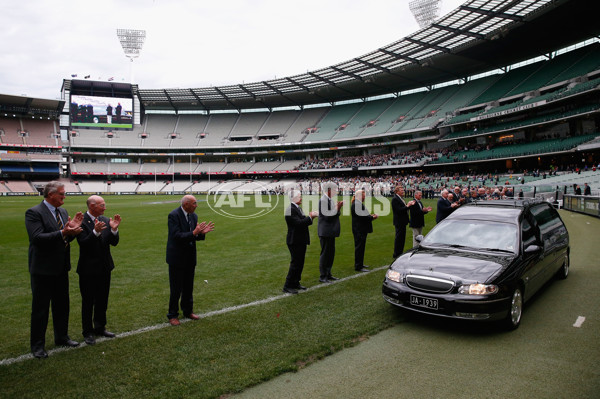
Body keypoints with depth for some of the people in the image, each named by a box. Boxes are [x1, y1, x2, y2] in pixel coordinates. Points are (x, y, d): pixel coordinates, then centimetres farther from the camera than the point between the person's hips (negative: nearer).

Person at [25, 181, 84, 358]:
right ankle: (37, 345, 18)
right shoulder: (34, 213, -14)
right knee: (40, 307, 4)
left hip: (61, 268, 7)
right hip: (43, 269, -7)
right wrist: (62, 233, -34)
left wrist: (72, 229, -10)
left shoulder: (63, 212, 9)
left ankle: (61, 337, 33)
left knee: (62, 305, 17)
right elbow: (37, 238, -25)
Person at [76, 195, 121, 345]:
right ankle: (88, 332, 22)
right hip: (88, 269, -6)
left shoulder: (106, 220, 3)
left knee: (102, 300, 17)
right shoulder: (81, 221, -14)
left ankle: (100, 328, 33)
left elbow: (114, 243, 1)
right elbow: (83, 244, -22)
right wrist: (95, 232, -36)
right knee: (88, 302, 7)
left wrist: (114, 229, -16)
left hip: (104, 268, 6)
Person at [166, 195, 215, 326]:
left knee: (188, 286, 16)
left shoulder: (193, 216, 5)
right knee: (176, 288, 2)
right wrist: (194, 233, -32)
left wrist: (202, 233, -11)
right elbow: (176, 236, -25)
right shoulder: (174, 215, -17)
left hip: (190, 257, 7)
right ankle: (173, 315, 17)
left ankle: (188, 311, 31)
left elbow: (194, 237, 9)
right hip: (177, 257, -7)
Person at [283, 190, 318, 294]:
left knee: (300, 263, 15)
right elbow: (299, 223, -26)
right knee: (295, 263, -5)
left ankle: (296, 283, 26)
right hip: (295, 242, -10)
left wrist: (310, 216, 2)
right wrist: (310, 217, -21)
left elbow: (303, 222, 16)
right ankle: (287, 286, 4)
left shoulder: (298, 208, 13)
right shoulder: (291, 210, -18)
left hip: (301, 241, 10)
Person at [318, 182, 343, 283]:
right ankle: (322, 276, 7)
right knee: (325, 253, -2)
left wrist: (337, 207, 2)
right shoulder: (323, 200, -17)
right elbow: (327, 216, -22)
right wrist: (337, 207, -15)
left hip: (331, 232, 10)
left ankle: (328, 274, 25)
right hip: (325, 232, -10)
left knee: (331, 253, 15)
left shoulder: (329, 200, 13)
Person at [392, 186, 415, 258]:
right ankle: (396, 255, 5)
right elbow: (399, 210, -24)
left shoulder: (400, 199, 15)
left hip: (402, 222, 10)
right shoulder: (395, 199, -16)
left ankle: (400, 253, 25)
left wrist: (409, 205, 0)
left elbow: (403, 208, 13)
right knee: (399, 238, -3)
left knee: (402, 238, 15)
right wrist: (407, 206, -20)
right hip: (399, 222, -10)